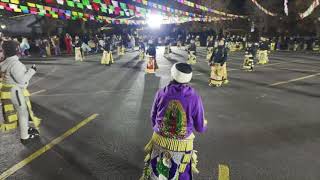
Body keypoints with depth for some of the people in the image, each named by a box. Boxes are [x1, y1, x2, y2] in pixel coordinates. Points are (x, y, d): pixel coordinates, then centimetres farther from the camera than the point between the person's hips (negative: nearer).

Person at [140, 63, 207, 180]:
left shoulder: (161, 93, -15)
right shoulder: (194, 97, -19)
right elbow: (200, 128, -10)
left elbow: (153, 118, -2)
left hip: (160, 141, 2)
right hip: (182, 145, -1)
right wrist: (204, 123, 15)